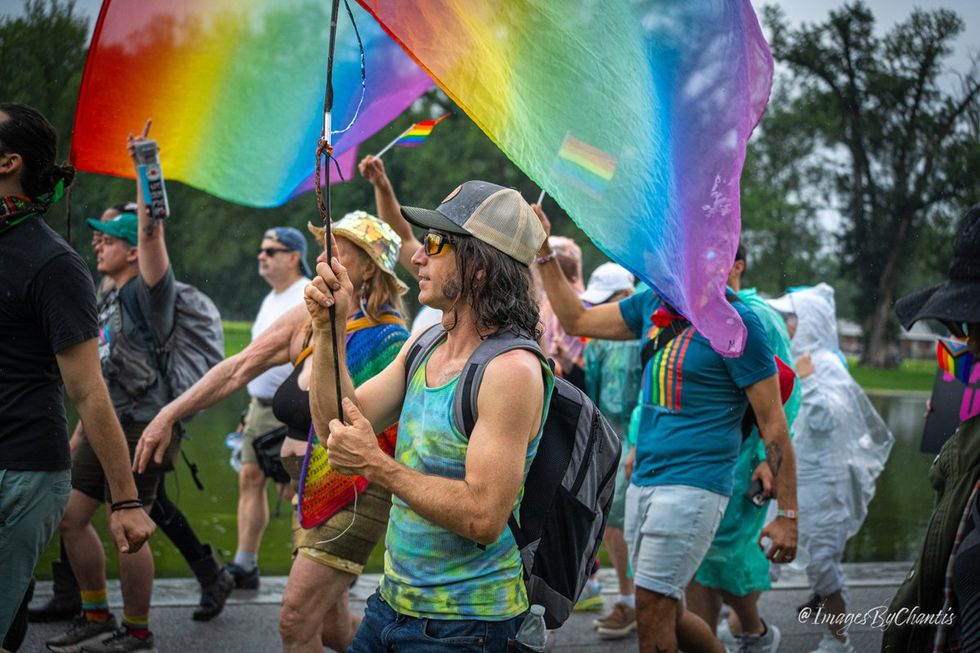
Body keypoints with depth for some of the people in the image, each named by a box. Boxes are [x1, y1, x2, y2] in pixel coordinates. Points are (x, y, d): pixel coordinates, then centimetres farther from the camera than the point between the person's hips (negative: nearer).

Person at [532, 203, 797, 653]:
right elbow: (577, 320, 24)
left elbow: (773, 423, -10)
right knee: (668, 613, 13)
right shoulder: (654, 305, 10)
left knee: (653, 609, -11)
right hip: (643, 482, 8)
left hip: (693, 485, -8)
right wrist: (544, 253, 16)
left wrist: (787, 515, -11)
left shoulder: (734, 323, -11)